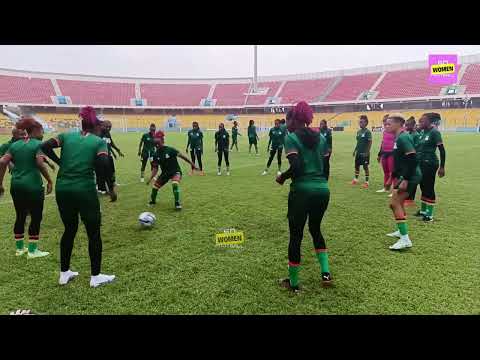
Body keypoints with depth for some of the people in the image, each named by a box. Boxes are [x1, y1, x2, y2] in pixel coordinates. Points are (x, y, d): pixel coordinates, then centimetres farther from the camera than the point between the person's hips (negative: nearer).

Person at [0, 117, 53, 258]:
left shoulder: (15, 144, 11)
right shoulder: (38, 144, -7)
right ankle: (32, 250, 11)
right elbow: (40, 164, -22)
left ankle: (19, 248, 27)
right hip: (33, 186, -6)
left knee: (20, 216, 17)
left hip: (16, 186, 7)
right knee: (36, 217, 5)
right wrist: (49, 181, -14)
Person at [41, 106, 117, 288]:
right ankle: (95, 277, 17)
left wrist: (60, 162, 10)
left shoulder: (67, 136, 8)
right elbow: (103, 165, -17)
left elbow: (45, 147, -5)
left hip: (62, 190, 5)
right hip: (85, 191, -5)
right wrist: (111, 188, -7)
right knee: (94, 233, 8)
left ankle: (64, 273, 31)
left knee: (69, 230, 20)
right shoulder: (99, 142, -3)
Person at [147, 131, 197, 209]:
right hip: (165, 173, 5)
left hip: (175, 171, -5)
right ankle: (152, 201, 37)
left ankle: (177, 203, -18)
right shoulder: (156, 155, -7)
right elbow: (155, 168, -1)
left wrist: (192, 164, -15)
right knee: (155, 186, 6)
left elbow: (182, 156, -17)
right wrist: (151, 178, -13)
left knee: (175, 184, -33)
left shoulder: (170, 150, -22)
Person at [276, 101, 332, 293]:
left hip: (302, 190, -6)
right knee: (315, 229, 26)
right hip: (323, 189, 6)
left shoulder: (291, 138, -7)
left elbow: (296, 167, -18)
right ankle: (325, 272, 21)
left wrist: (282, 177, -1)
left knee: (296, 235, 8)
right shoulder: (320, 137, 11)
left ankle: (293, 282, 21)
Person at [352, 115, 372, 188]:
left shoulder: (368, 132, -12)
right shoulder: (358, 131, 9)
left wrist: (367, 152, -20)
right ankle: (355, 179, 28)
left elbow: (370, 142, -14)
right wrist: (355, 150, 14)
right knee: (356, 166, 13)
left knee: (365, 167, 0)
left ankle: (366, 182, 8)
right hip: (358, 152, 7)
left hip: (364, 153, -7)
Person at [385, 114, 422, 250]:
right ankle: (401, 231, 36)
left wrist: (406, 180, -26)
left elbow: (413, 159, -25)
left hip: (410, 176, -10)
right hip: (406, 175, 10)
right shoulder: (399, 138, 13)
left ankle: (405, 239, -8)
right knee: (398, 202, 20)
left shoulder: (403, 138, -17)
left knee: (394, 203, -11)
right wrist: (395, 176, 26)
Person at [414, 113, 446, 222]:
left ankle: (430, 214, 8)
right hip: (421, 163, 8)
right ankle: (423, 210, 30)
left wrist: (442, 167, -16)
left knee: (429, 188, -2)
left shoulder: (434, 132, -13)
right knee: (423, 186, 16)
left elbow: (442, 150, -15)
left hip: (430, 164, -8)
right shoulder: (422, 132, 9)